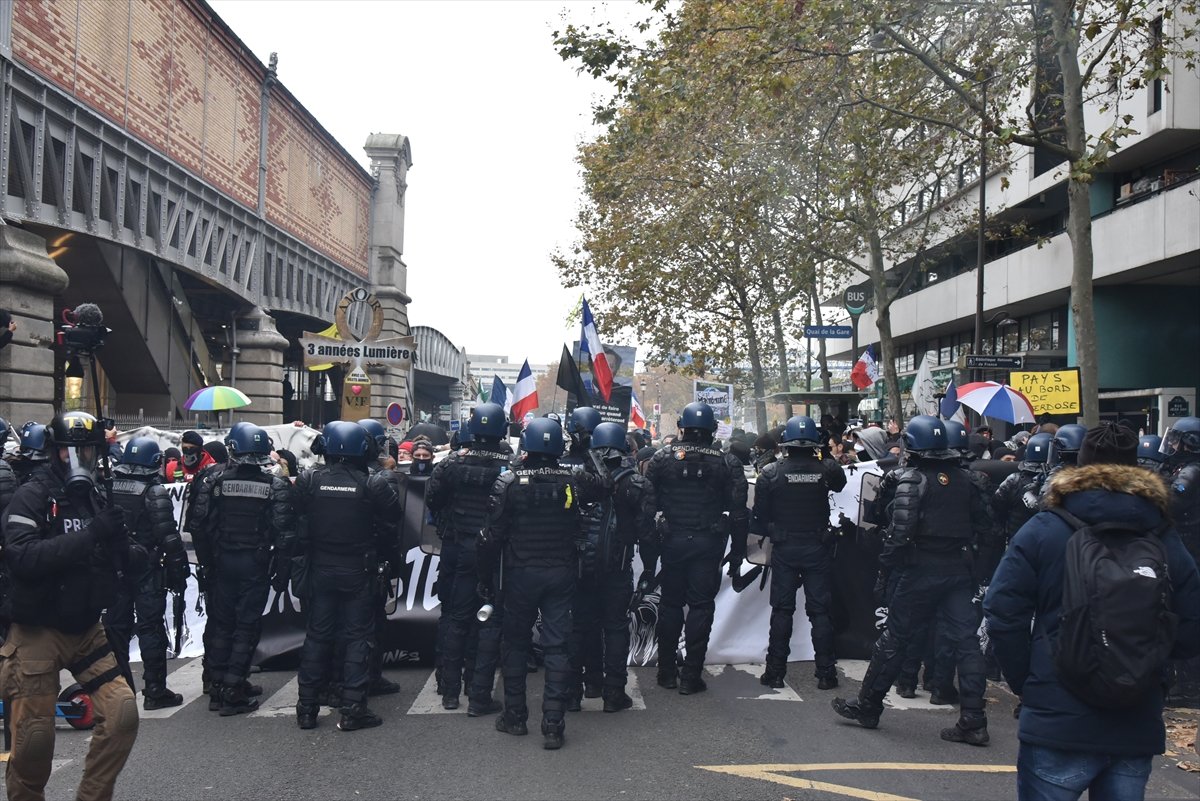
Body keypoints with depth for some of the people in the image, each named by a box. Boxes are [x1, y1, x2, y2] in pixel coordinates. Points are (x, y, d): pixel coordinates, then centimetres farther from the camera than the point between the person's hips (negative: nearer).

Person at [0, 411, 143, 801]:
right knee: (34, 739, 2)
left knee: (122, 713, -4)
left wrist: (129, 553, -10)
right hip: (38, 632, -5)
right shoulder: (33, 496, -12)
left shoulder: (98, 499, 5)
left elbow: (114, 562, 11)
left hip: (86, 629, 5)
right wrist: (90, 535, -32)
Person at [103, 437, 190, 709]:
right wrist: (179, 569, -11)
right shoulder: (155, 492, -14)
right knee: (151, 628, -1)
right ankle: (154, 691, 1)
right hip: (147, 570, -5)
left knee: (116, 625, 14)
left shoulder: (109, 488, 4)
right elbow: (168, 536, -18)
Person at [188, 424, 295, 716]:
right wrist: (281, 570, -3)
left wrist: (205, 560, 8)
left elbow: (199, 525, -4)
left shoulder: (214, 480, -5)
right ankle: (232, 689, 5)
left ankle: (217, 685, 22)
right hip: (256, 565, -2)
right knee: (247, 626, 5)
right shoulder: (276, 486, -9)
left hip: (221, 561, 2)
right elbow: (284, 532, -11)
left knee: (220, 622, 14)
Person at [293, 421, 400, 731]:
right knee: (357, 637, 6)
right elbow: (389, 528, -6)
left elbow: (298, 527, -2)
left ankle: (307, 707, 19)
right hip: (359, 573, -2)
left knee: (317, 635, 13)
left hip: (320, 570, 2)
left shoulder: (308, 480, -7)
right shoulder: (374, 484, -13)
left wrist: (299, 564, 10)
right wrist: (384, 557, 9)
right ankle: (353, 709, 7)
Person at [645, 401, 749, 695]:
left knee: (670, 604, 13)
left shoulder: (661, 459, -2)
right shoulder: (726, 463, -2)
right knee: (701, 606, 6)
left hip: (673, 541, 1)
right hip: (709, 544, -1)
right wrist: (737, 554, 4)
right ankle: (691, 676, 7)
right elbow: (738, 512, -2)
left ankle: (667, 672, 19)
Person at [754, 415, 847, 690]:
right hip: (818, 548, 0)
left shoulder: (771, 472, -10)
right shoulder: (826, 469, -9)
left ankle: (775, 671, 12)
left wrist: (767, 533, 12)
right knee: (820, 610, 8)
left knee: (782, 609, 9)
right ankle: (826, 673, 11)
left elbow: (760, 514, -5)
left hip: (784, 549, 0)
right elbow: (840, 484, 15)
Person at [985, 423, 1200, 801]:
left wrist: (1026, 684, 0)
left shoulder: (1043, 530, -6)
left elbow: (1003, 613, -11)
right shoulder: (1166, 539, 3)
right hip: (1138, 729, 4)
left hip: (1058, 724, -3)